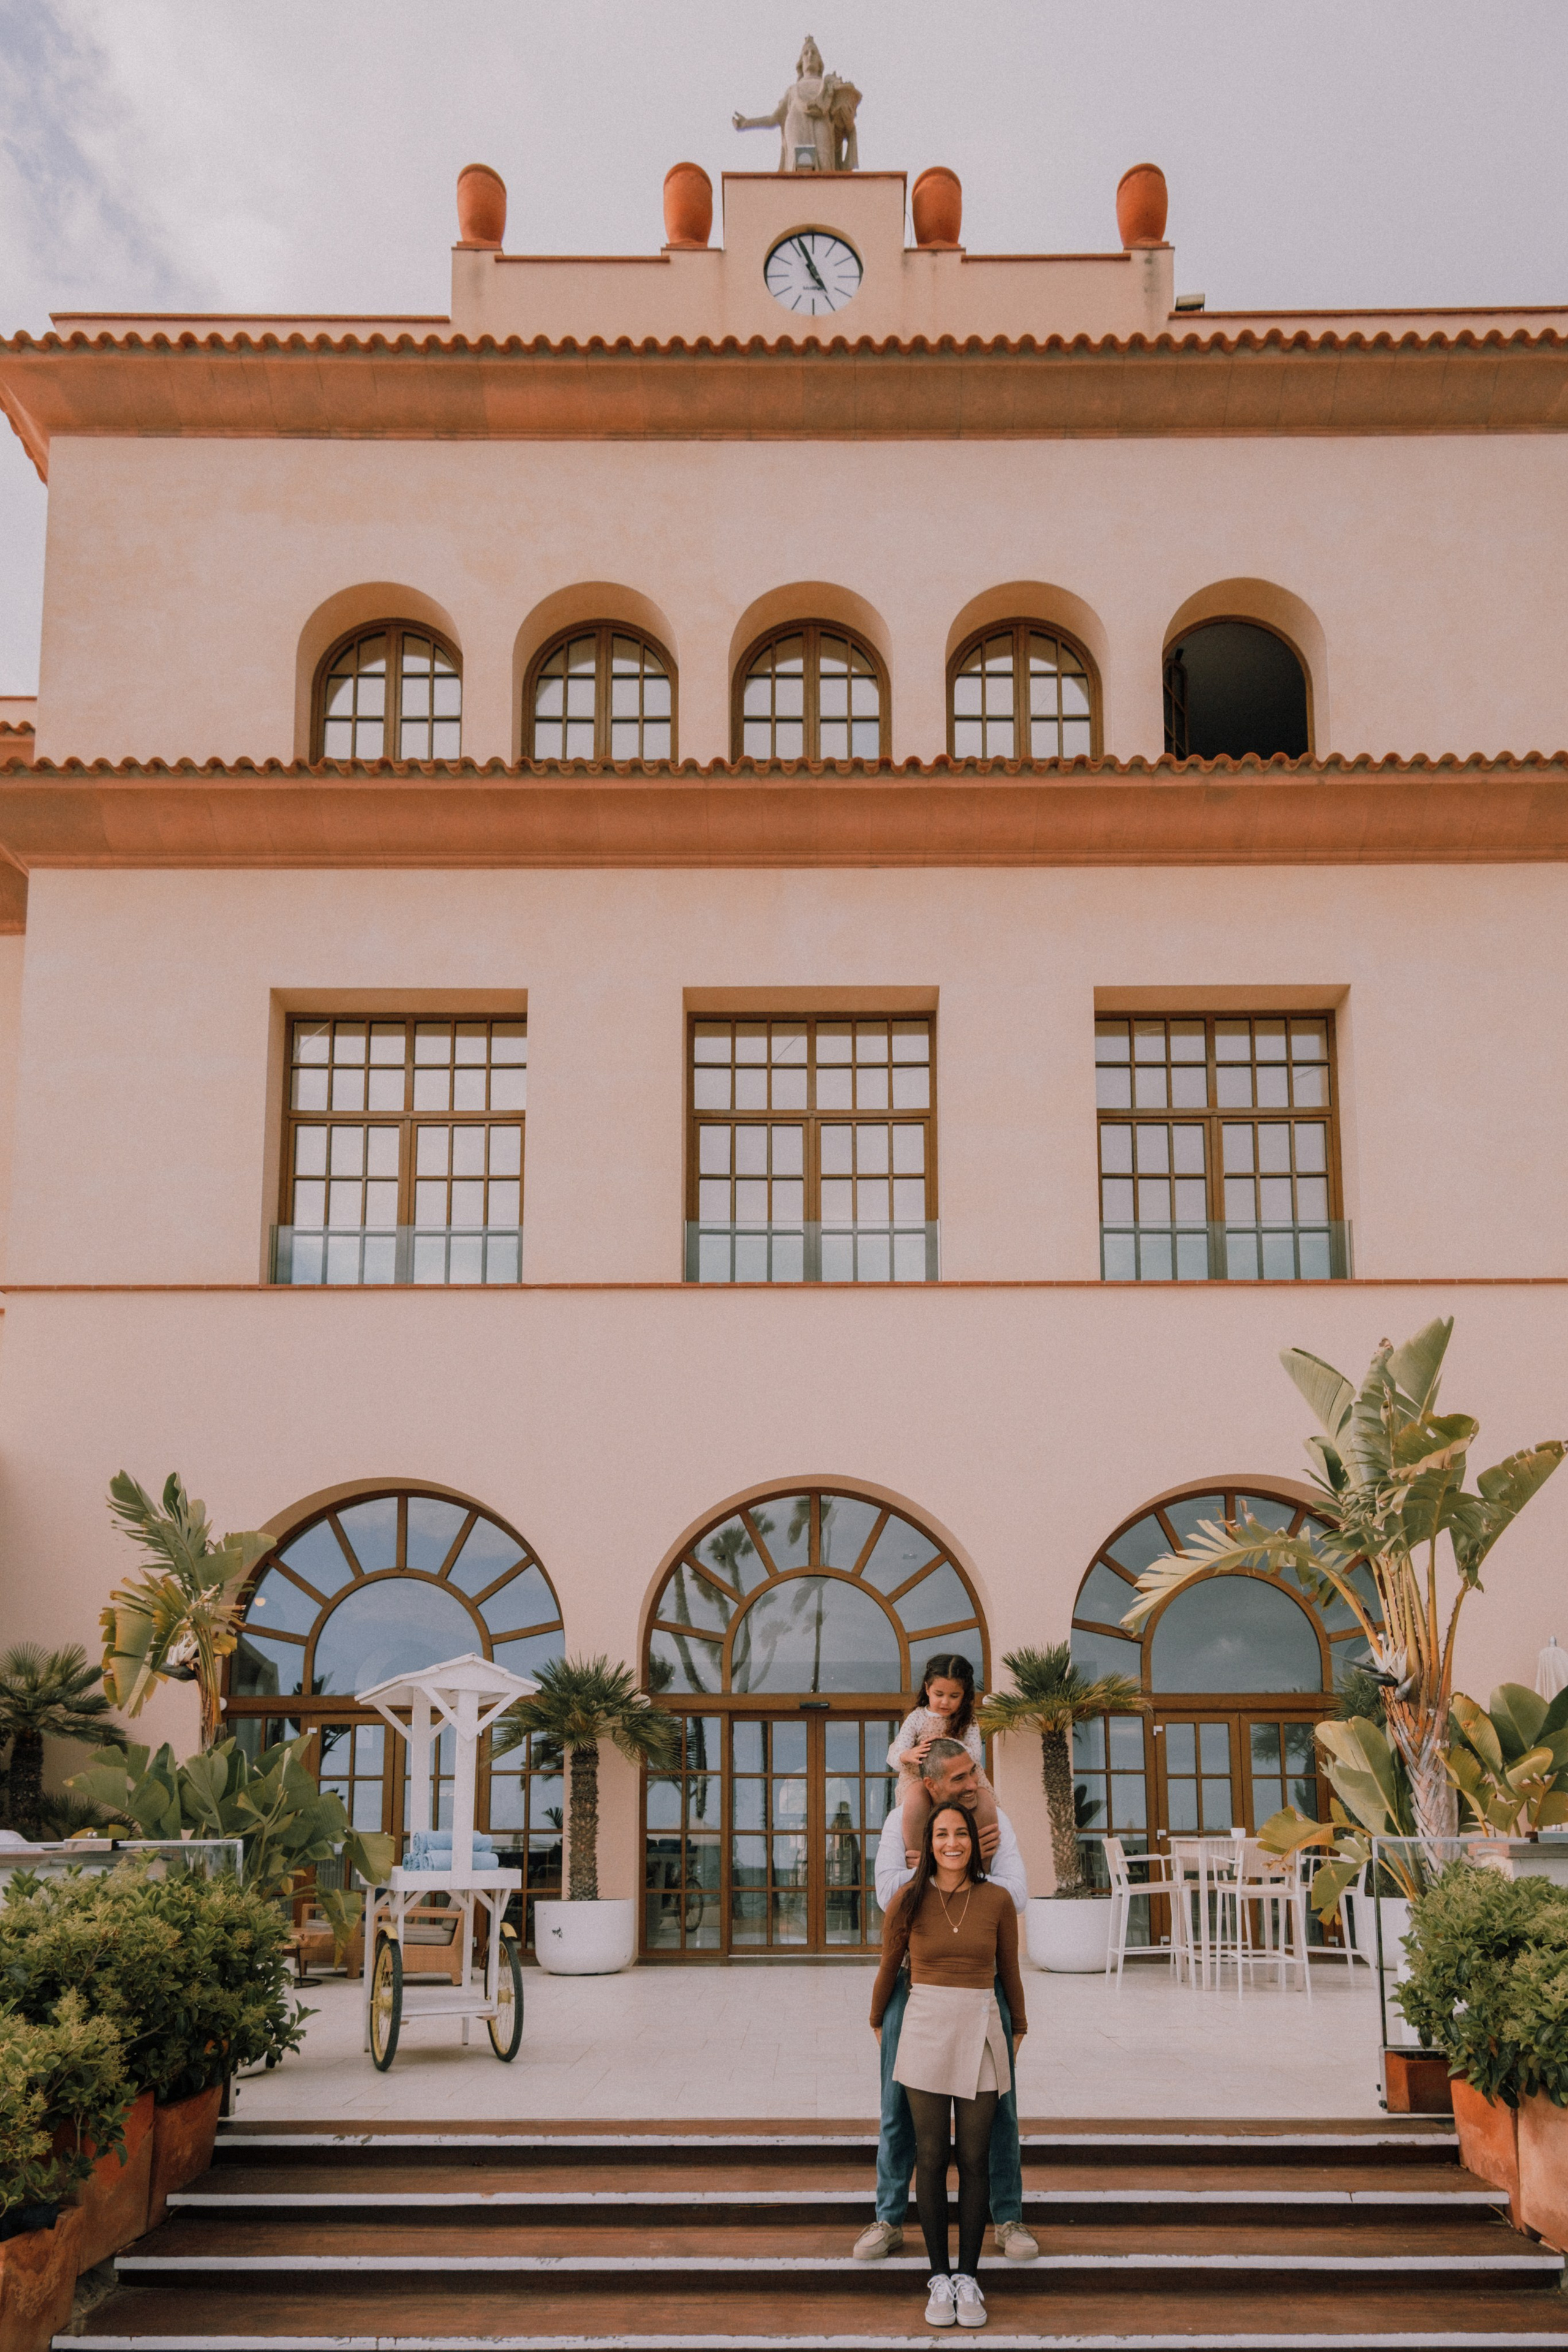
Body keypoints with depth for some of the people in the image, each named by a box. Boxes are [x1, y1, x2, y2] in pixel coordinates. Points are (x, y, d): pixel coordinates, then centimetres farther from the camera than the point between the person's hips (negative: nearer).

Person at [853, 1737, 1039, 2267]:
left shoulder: (995, 1820, -4)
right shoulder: (901, 1822, -5)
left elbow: (1015, 1895, -15)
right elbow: (889, 1894, -17)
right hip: (914, 1975, 0)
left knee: (997, 2100, 4)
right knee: (900, 2100, 5)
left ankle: (1008, 2219, 16)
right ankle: (889, 2222, 16)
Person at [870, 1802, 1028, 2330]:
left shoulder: (997, 1900, -2)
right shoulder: (909, 1900, -3)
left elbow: (1009, 1971, 12)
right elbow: (888, 1968, 12)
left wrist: (1018, 2029, 24)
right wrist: (877, 2024, 24)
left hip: (980, 2033, 0)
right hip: (925, 2030, 0)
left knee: (974, 2159, 2)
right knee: (931, 2157, 2)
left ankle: (968, 2278, 12)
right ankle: (940, 2279, 11)